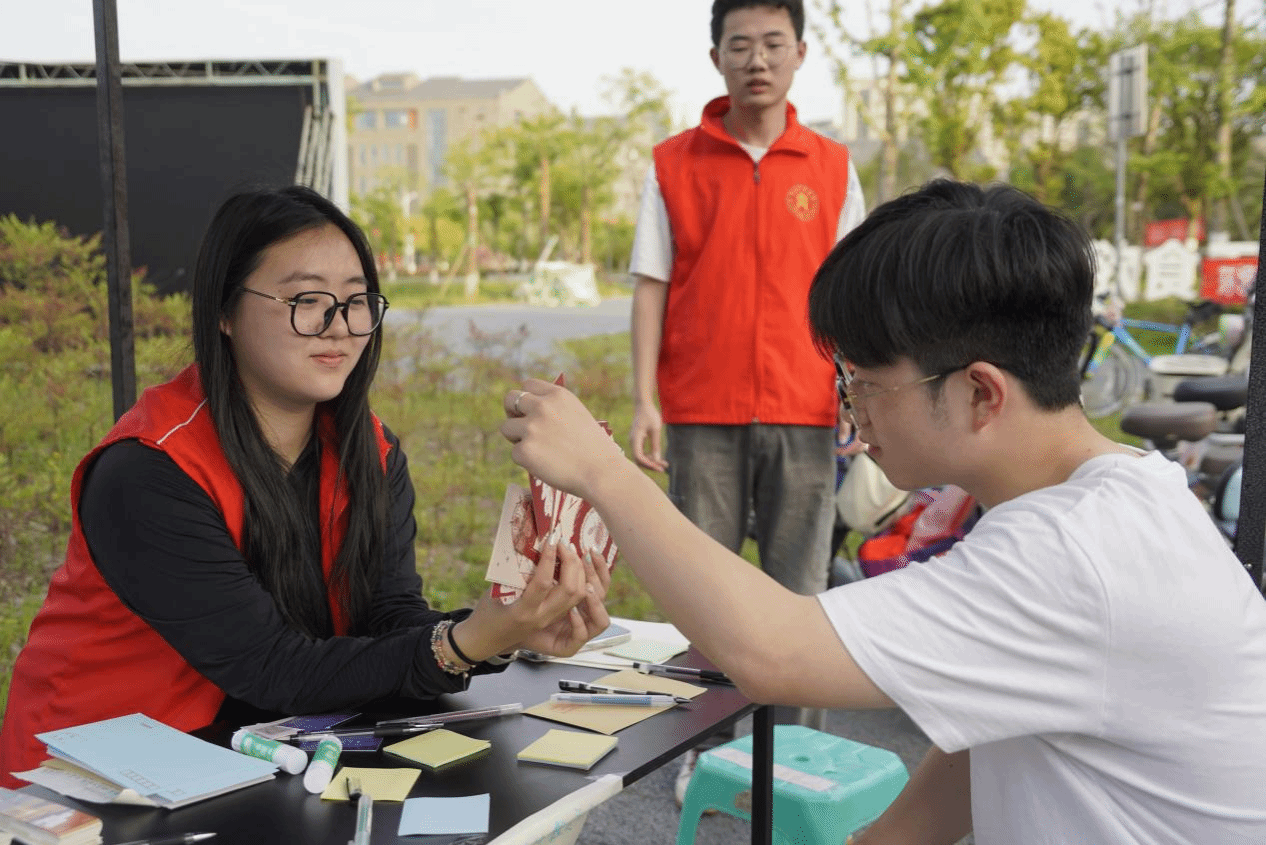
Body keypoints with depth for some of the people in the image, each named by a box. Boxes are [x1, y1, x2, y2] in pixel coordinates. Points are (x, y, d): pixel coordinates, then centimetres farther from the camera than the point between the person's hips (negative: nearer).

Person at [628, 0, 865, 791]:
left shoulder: (833, 167, 7)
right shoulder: (674, 164, 5)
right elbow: (651, 286, 3)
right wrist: (643, 402, -5)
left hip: (804, 413, 1)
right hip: (701, 414, 0)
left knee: (798, 592, 5)